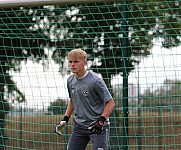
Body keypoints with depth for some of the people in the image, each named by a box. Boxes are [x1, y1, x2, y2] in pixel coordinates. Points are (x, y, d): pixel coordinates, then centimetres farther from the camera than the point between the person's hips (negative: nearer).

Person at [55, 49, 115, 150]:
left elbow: (111, 103, -12)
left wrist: (101, 120, -23)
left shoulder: (95, 80, -15)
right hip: (79, 126, 6)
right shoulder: (70, 80, 5)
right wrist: (66, 118, 12)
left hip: (98, 126, -6)